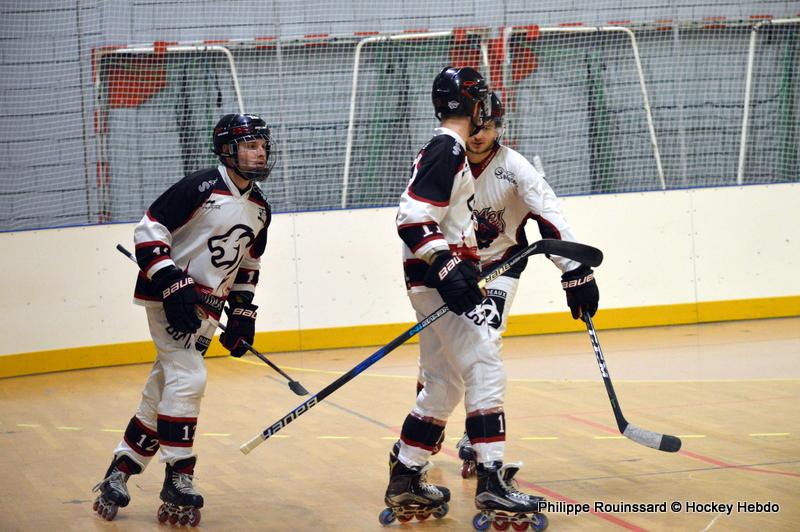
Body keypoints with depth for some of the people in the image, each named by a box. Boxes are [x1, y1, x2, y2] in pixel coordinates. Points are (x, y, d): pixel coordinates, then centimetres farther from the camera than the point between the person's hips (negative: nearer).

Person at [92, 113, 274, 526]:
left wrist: (242, 314, 15)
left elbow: (247, 264, 22)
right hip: (170, 297, -7)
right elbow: (148, 231, -17)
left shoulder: (259, 208, 9)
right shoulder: (200, 188, -15)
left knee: (162, 392, 8)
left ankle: (118, 475, 18)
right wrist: (172, 287, -24)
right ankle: (177, 482, -13)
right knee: (188, 378, -18)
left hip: (207, 307, 7)